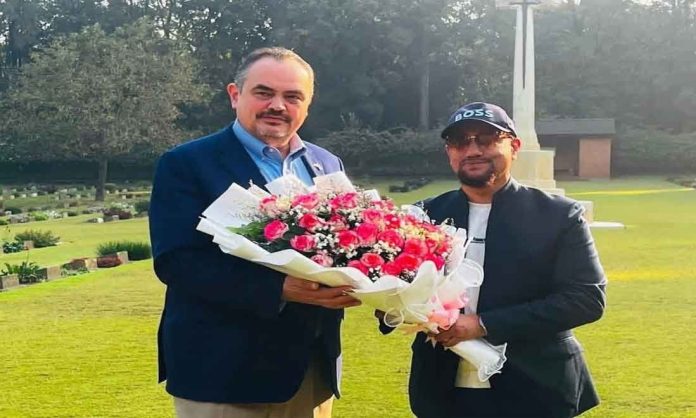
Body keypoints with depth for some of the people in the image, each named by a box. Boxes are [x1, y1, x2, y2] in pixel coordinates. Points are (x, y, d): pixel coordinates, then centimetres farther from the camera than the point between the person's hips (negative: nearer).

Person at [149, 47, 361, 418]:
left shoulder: (328, 165, 10)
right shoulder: (186, 164, -6)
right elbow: (176, 261, -16)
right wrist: (279, 289, -26)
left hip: (315, 367, 5)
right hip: (224, 372, -5)